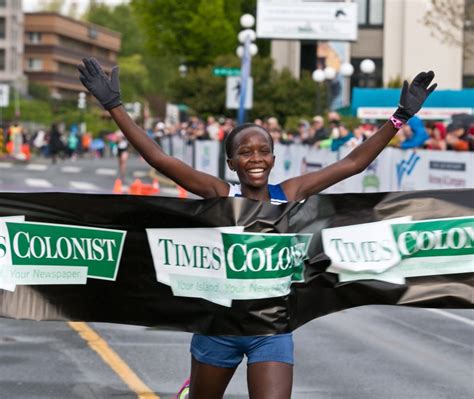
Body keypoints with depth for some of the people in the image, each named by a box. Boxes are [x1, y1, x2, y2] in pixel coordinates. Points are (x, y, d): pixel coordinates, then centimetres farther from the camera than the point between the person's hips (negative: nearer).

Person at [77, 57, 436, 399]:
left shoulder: (289, 194, -1)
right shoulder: (220, 194, -6)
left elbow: (354, 163, 2)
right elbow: (158, 158, -11)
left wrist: (401, 116, -2)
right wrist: (114, 105, -16)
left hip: (272, 330, 0)